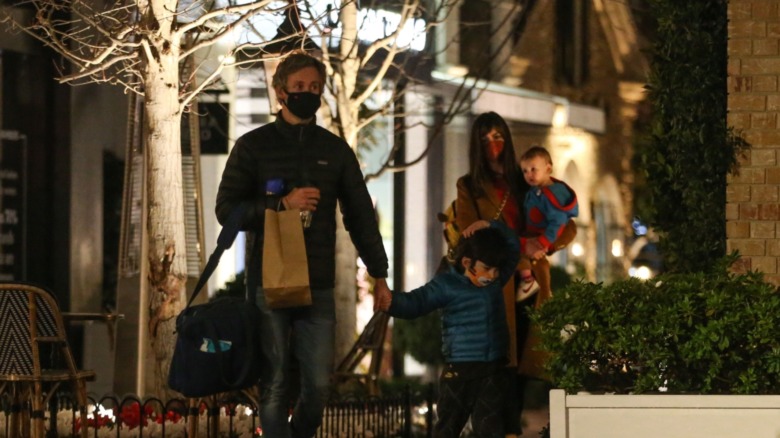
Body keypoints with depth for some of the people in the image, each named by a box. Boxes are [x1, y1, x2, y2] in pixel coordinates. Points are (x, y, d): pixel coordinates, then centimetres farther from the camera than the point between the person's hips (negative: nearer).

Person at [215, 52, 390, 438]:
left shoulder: (335, 150, 13)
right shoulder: (253, 146, 5)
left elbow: (360, 215, 15)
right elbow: (226, 209, -2)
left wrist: (379, 274, 9)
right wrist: (282, 204, -14)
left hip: (318, 286, 2)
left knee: (319, 383, 0)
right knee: (275, 384, -3)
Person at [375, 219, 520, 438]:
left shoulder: (497, 280, 8)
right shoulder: (446, 285, -8)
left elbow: (513, 247, 18)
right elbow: (416, 302, -15)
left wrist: (491, 227, 1)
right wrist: (393, 302, -38)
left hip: (493, 370, 3)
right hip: (459, 370, -3)